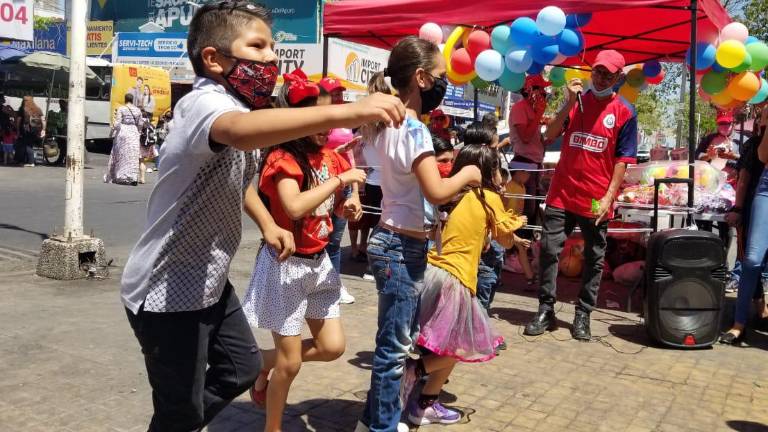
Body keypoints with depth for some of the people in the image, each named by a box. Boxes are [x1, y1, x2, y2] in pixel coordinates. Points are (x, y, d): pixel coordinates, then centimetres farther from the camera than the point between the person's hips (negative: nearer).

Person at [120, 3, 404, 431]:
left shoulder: (236, 104, 6)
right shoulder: (205, 102, -25)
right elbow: (241, 131, -52)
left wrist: (268, 224, 10)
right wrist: (346, 112, -62)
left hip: (207, 281, 9)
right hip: (166, 291, -9)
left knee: (243, 368, 23)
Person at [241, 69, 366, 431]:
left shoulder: (328, 155, 3)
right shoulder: (282, 159, -19)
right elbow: (295, 208, -37)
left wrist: (346, 207, -3)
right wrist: (340, 179, -29)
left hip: (318, 262, 7)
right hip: (286, 265, -7)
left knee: (333, 347, 9)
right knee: (291, 362, 3)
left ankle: (264, 361, 32)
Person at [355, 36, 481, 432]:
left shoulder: (391, 125, 10)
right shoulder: (414, 129, -18)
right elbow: (437, 192, -26)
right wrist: (466, 174, -9)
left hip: (395, 241, 10)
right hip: (403, 248, -10)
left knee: (398, 342, 20)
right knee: (394, 346, 1)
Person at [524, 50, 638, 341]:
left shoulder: (625, 112, 0)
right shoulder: (576, 101, 9)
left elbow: (622, 160, -2)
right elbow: (550, 135, -1)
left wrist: (608, 198, -10)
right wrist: (569, 103, -11)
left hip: (596, 200, -2)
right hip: (562, 194, 2)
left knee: (594, 259, 6)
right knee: (549, 250, -1)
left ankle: (582, 315, 16)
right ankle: (546, 311, 9)